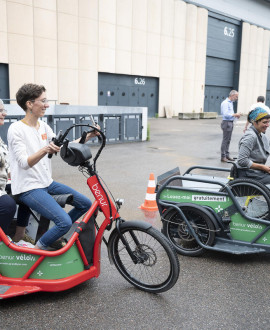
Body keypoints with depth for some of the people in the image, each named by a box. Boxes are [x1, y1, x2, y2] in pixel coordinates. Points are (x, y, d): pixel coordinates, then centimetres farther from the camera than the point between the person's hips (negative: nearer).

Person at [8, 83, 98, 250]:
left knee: (86, 204, 5)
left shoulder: (44, 126, 9)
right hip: (28, 188, -8)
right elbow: (24, 163, -22)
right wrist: (44, 150, -41)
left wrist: (88, 136, -2)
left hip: (47, 183, 8)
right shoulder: (16, 129, -14)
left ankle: (58, 231, 24)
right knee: (65, 221, -22)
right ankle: (39, 248, 4)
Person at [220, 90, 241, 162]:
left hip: (230, 122, 10)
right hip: (226, 123, -10)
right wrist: (235, 115, -17)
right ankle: (223, 157, 0)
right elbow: (226, 114, -22)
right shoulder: (225, 103, -15)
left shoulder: (231, 103, 16)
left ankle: (227, 155, 21)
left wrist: (236, 115, 7)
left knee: (228, 140, 14)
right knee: (225, 140, -5)